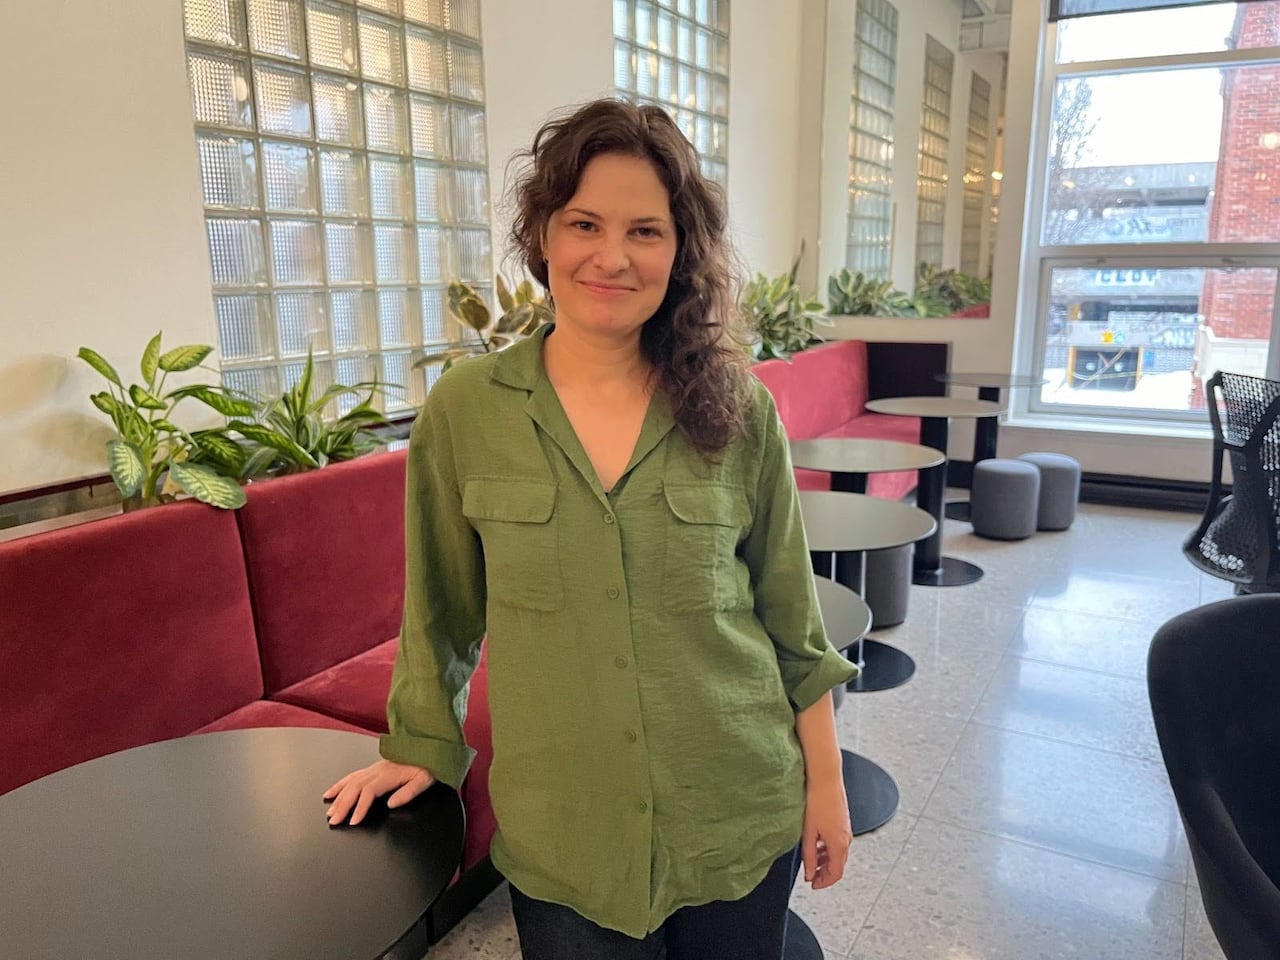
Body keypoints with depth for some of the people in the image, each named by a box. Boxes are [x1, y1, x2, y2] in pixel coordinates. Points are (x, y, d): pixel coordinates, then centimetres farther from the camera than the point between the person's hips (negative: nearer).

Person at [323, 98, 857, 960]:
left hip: (741, 819, 1)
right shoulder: (465, 410, -8)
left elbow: (791, 615, 0)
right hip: (559, 833, 0)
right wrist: (420, 747, 11)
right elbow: (443, 605, 4)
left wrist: (825, 779, 4)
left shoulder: (739, 410, -7)